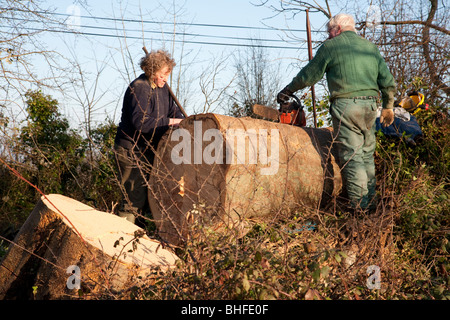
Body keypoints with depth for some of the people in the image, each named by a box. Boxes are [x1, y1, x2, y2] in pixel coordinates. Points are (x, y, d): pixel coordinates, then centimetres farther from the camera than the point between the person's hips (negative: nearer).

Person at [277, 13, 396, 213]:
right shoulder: (370, 47, 18)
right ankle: (370, 201, 18)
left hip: (346, 105, -6)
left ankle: (358, 205, -7)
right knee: (367, 155, 14)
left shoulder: (330, 46, 2)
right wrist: (388, 107, 27)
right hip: (370, 106, 6)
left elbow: (308, 76, 5)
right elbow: (388, 82, 16)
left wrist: (286, 92, 18)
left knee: (351, 157, -5)